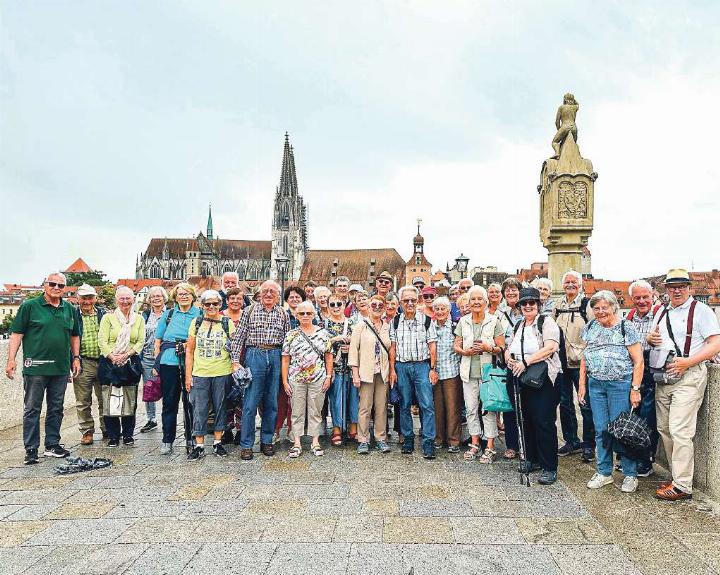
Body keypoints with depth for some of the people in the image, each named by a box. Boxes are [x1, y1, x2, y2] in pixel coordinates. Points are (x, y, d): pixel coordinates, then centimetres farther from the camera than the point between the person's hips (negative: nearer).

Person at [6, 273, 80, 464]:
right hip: (35, 368, -4)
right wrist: (11, 359, -10)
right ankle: (31, 449, 11)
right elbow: (16, 334, -3)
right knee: (32, 409, 3)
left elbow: (74, 336, 19)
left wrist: (76, 358, 14)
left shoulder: (69, 310, 10)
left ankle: (52, 445, 23)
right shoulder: (29, 306, -2)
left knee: (56, 409, 12)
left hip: (61, 369, 4)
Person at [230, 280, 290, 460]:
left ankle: (267, 441, 22)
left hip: (276, 357, 3)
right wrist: (236, 361, -6)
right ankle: (246, 445, 9)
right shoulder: (249, 311, 4)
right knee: (250, 403, -2)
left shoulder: (284, 314, 10)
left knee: (271, 403, 9)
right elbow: (238, 337, 1)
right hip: (255, 356, -2)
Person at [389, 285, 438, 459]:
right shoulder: (395, 322, 7)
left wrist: (433, 369, -4)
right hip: (402, 366, 2)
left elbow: (431, 345, 2)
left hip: (422, 365, -2)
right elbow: (393, 347, 8)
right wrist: (392, 370, 2)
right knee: (404, 405, 8)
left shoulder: (426, 320, 2)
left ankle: (428, 443, 0)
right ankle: (408, 440, 20)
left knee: (427, 405, -7)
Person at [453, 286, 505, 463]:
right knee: (470, 408, 9)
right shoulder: (463, 322, 8)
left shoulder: (494, 321, 0)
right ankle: (475, 443, 22)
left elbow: (502, 347, 0)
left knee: (489, 408, -1)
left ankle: (490, 447, 8)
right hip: (468, 372, 3)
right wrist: (466, 351, -10)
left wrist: (488, 348, -17)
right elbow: (456, 346, 9)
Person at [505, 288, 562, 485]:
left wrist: (526, 361, -21)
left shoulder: (546, 322, -5)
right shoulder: (518, 326, 17)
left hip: (543, 380, -7)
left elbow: (550, 347, -19)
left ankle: (549, 468, 4)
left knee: (544, 422, -6)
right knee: (527, 420, 13)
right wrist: (508, 358, -4)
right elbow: (508, 348, 20)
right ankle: (532, 459, 27)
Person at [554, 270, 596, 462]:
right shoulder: (558, 305, 12)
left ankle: (589, 445, 12)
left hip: (581, 362, -5)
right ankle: (571, 441, 25)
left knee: (586, 405, 0)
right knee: (565, 404, 12)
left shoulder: (587, 304, -4)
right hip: (561, 362, 5)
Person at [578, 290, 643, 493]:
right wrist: (582, 384, 10)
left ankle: (630, 475, 16)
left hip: (620, 385, -4)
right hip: (595, 385, 4)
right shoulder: (590, 328, 10)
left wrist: (635, 389, -10)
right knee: (601, 430, 9)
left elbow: (638, 361, -5)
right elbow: (584, 358, 15)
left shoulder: (626, 328, -4)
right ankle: (603, 472, 21)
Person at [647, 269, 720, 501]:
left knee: (679, 431, -10)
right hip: (663, 377, 7)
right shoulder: (662, 312, 18)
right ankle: (678, 476, 22)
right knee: (664, 429, 10)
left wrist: (687, 362, -19)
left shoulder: (701, 310, -3)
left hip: (688, 377, -7)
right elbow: (653, 340, 27)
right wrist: (650, 339, 2)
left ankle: (682, 486, -1)